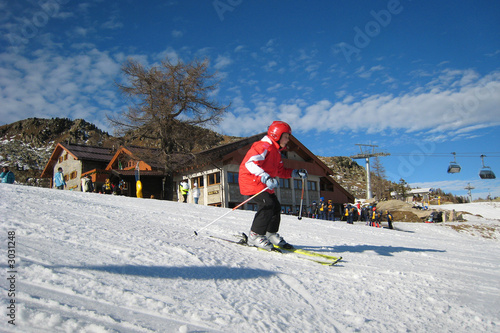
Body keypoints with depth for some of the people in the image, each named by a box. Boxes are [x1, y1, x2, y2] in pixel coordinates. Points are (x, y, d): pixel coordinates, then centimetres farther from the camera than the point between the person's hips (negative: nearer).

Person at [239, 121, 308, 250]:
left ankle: (271, 234, 22)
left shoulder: (276, 152, 18)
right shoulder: (263, 146, -16)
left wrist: (296, 173, 10)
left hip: (263, 184, 10)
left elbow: (281, 171, 25)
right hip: (251, 180, -10)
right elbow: (250, 163, -31)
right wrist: (266, 177, -43)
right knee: (267, 204, -23)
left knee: (276, 206, 7)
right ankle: (255, 235, -16)